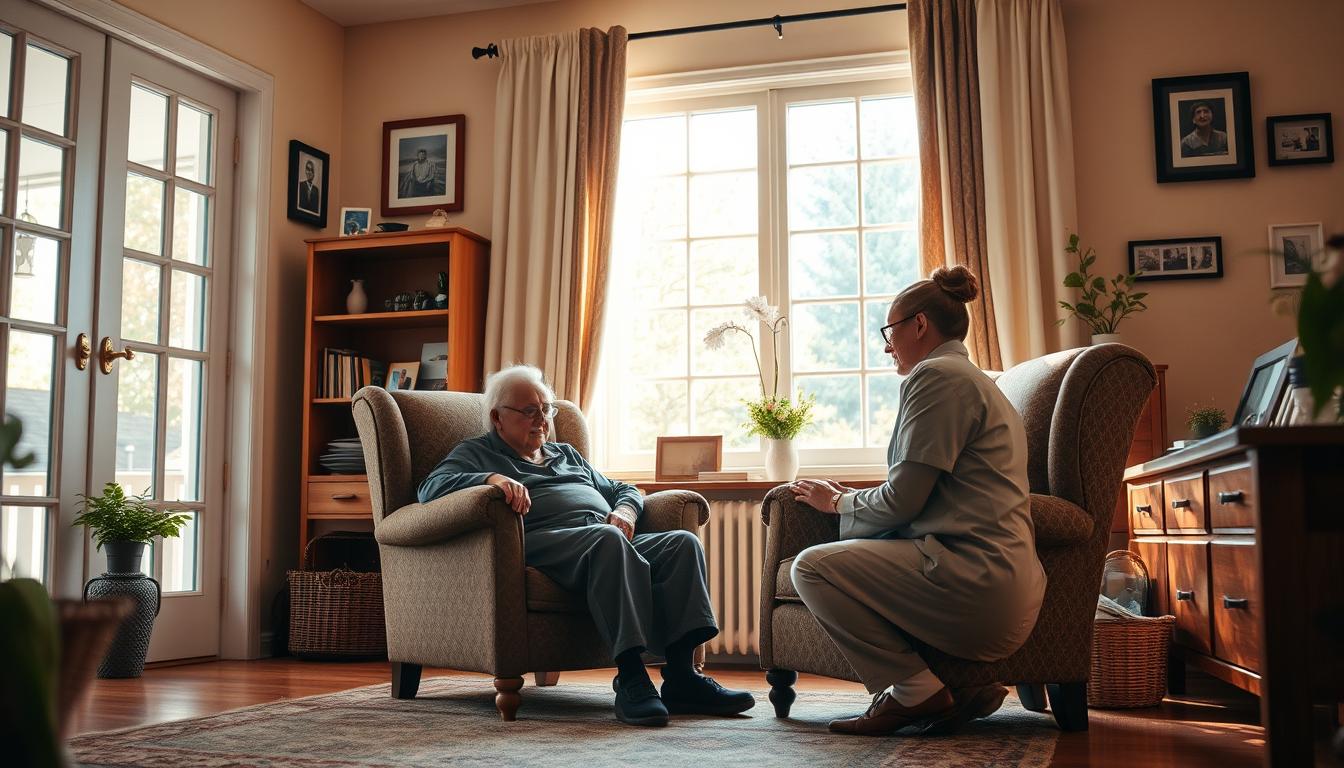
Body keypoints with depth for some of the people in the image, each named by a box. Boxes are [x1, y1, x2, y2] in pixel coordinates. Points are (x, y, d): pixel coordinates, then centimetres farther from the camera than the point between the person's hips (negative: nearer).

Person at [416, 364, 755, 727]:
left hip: (613, 540, 7)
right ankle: (630, 678, -43)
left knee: (683, 542, -21)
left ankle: (681, 677, -30)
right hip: (545, 543, -7)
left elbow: (624, 490, 40)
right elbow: (431, 487, 0)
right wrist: (491, 478, -19)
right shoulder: (476, 453, 20)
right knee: (608, 539, -38)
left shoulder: (567, 454, 38)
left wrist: (625, 511, 13)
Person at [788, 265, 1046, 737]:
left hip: (974, 582, -11)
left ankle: (915, 692, -4)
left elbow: (902, 501, -13)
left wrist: (837, 502, 5)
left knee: (812, 567, -12)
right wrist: (849, 499, 18)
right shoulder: (976, 381, 25)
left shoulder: (937, 376, -8)